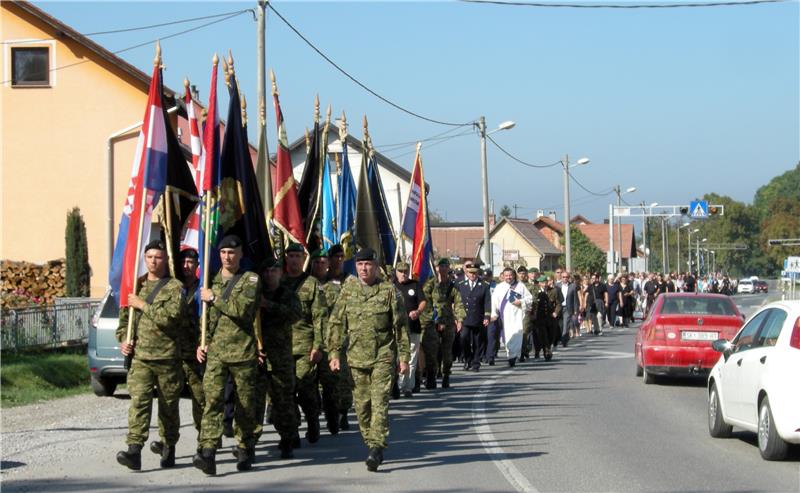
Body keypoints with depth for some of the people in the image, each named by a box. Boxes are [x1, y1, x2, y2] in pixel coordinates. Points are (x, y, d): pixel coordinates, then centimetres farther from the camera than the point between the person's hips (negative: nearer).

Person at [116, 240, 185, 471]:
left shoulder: (175, 287, -2)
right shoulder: (137, 285, 15)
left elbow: (171, 317, -17)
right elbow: (124, 315, 23)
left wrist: (143, 305, -12)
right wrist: (123, 339, 6)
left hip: (167, 357, -3)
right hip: (139, 356, 3)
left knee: (169, 406, 7)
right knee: (138, 401, -12)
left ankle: (168, 449, 22)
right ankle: (134, 451, -21)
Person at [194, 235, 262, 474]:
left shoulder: (251, 280, 0)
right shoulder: (212, 281, 16)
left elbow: (243, 309, -17)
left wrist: (214, 298, -10)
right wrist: (202, 343, 13)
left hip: (243, 351, -3)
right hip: (215, 352, 3)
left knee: (245, 405, 6)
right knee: (212, 400, -13)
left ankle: (246, 450, 22)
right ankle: (207, 453, -22)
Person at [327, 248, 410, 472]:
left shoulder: (388, 291, 1)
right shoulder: (347, 291, 8)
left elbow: (400, 327, 3)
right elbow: (337, 324, 9)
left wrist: (403, 357, 0)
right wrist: (334, 353, 2)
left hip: (383, 356, -3)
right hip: (356, 357, 3)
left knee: (379, 402, -13)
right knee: (362, 405, 7)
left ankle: (376, 448, -18)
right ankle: (372, 446, 20)